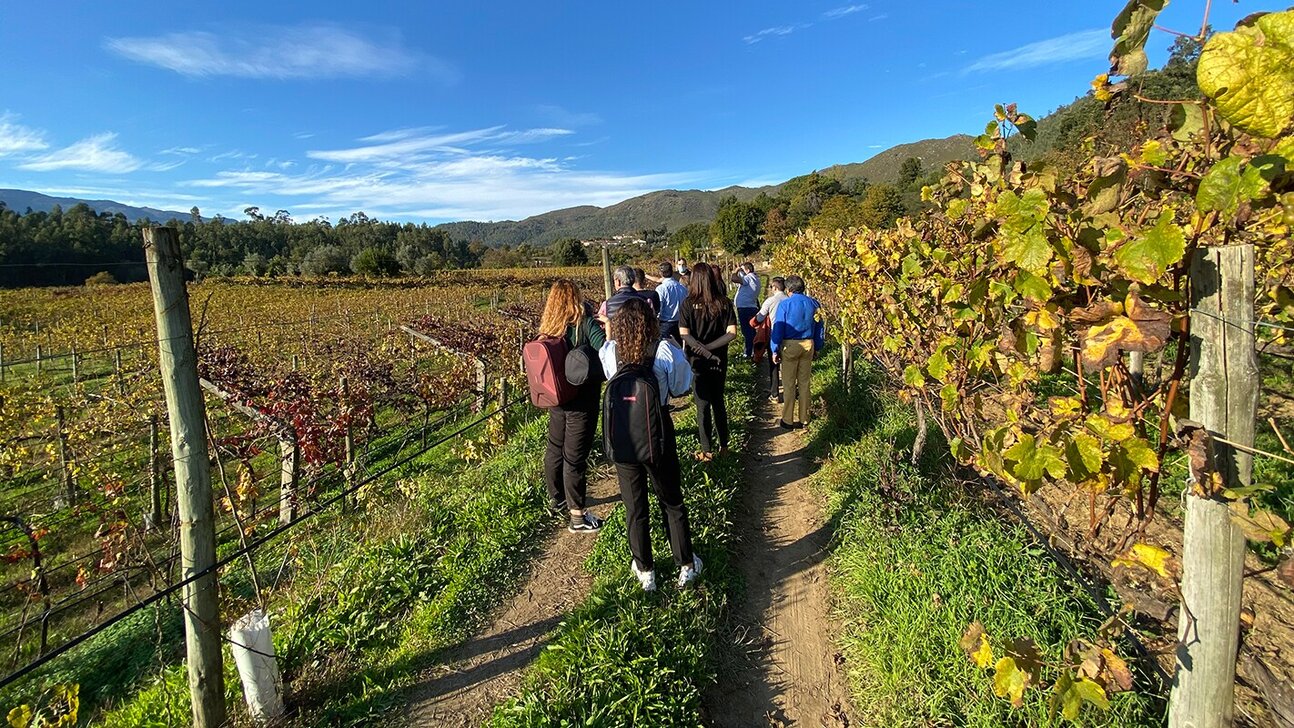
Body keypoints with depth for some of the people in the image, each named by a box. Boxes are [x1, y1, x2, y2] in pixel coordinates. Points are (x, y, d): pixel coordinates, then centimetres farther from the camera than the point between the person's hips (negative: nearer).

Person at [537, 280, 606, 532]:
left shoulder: (547, 327, 0)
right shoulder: (584, 323, -17)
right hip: (581, 400, -6)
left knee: (555, 449, 20)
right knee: (575, 455, 2)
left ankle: (555, 499, 39)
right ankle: (577, 516, 14)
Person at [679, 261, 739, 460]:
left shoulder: (689, 304, -10)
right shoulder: (724, 303, -4)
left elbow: (684, 334, -16)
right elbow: (731, 333, -10)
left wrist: (704, 351, -16)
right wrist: (710, 347, -11)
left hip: (697, 362, -2)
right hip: (719, 362, 3)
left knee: (703, 406, 7)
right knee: (718, 402, 19)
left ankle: (707, 451, 15)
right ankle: (724, 445, 28)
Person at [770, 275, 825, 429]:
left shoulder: (785, 304, -9)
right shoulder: (813, 304, 4)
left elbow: (778, 328, -9)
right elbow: (819, 327, 10)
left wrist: (775, 350, -1)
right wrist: (817, 347, 19)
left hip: (790, 346, -4)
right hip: (808, 346, 4)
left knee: (789, 385, 4)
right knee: (804, 383, 13)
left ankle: (788, 420, 10)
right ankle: (804, 419, 20)